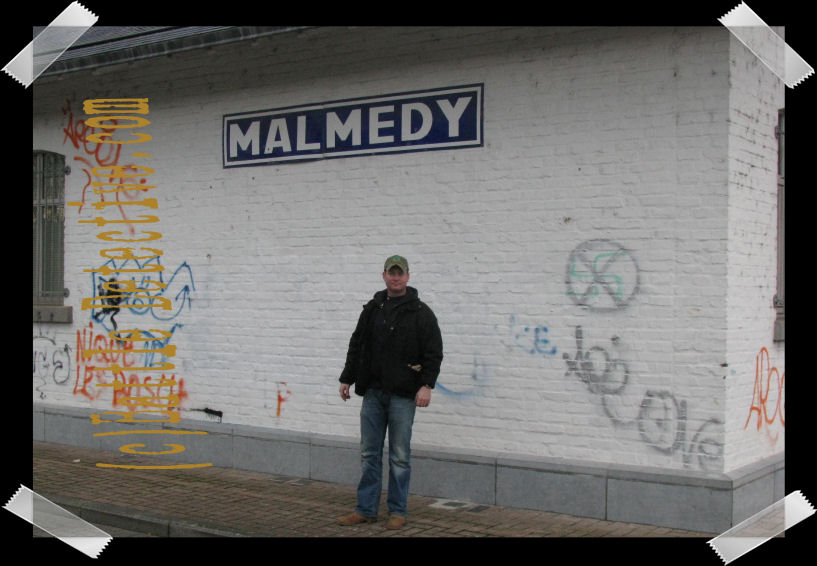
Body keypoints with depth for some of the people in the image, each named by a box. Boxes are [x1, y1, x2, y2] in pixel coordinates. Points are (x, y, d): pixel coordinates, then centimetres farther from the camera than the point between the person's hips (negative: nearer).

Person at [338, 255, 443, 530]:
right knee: (369, 453, 8)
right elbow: (356, 346, 17)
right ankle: (366, 509, 16)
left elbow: (434, 352, -7)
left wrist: (427, 385, -17)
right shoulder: (372, 309, 11)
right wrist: (347, 379, 14)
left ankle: (397, 511, 13)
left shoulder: (420, 312, -3)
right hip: (372, 392, 5)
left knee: (400, 456, 2)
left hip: (402, 395, -4)